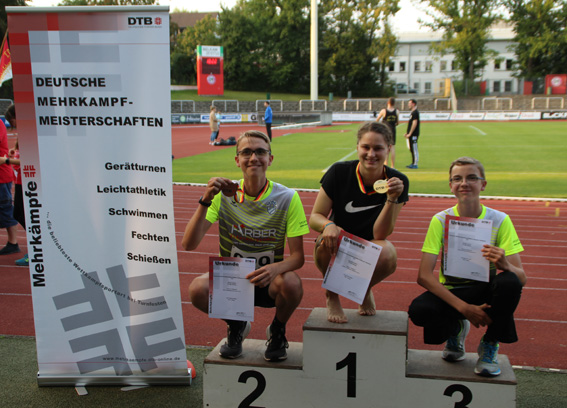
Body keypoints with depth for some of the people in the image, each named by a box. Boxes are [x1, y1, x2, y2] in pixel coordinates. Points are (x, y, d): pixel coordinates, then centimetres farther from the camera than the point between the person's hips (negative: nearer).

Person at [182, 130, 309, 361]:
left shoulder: (287, 198, -11)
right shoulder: (223, 195, -8)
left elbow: (297, 256, -13)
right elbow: (188, 244, -17)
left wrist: (276, 268, -36)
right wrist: (206, 201, -31)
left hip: (268, 283, -1)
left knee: (291, 283, -33)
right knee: (198, 288, -29)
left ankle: (277, 330, 4)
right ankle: (236, 325, 6)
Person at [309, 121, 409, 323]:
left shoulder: (398, 182, -14)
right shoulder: (339, 172, -15)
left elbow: (380, 235, -18)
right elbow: (314, 217, -12)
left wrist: (392, 199, -31)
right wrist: (328, 225, -35)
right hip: (338, 246, 0)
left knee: (388, 255, -34)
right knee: (328, 238, -36)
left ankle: (366, 290, 6)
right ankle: (332, 296, -3)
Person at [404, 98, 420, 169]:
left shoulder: (415, 112, -14)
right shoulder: (412, 112, 18)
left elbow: (414, 124, -20)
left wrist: (410, 134, -21)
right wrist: (407, 133, 18)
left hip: (413, 134, -10)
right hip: (411, 134, 10)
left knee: (414, 149, -7)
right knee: (412, 149, 13)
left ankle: (415, 164, -5)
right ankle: (413, 163, 19)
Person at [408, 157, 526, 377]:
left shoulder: (499, 220, -7)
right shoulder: (441, 220, -8)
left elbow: (522, 278, -13)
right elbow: (423, 276, -16)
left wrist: (504, 264, -37)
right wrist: (463, 307, -27)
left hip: (485, 291, 0)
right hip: (452, 292, 0)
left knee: (509, 282, -33)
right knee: (419, 311, -31)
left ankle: (490, 346, -3)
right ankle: (455, 329, 7)